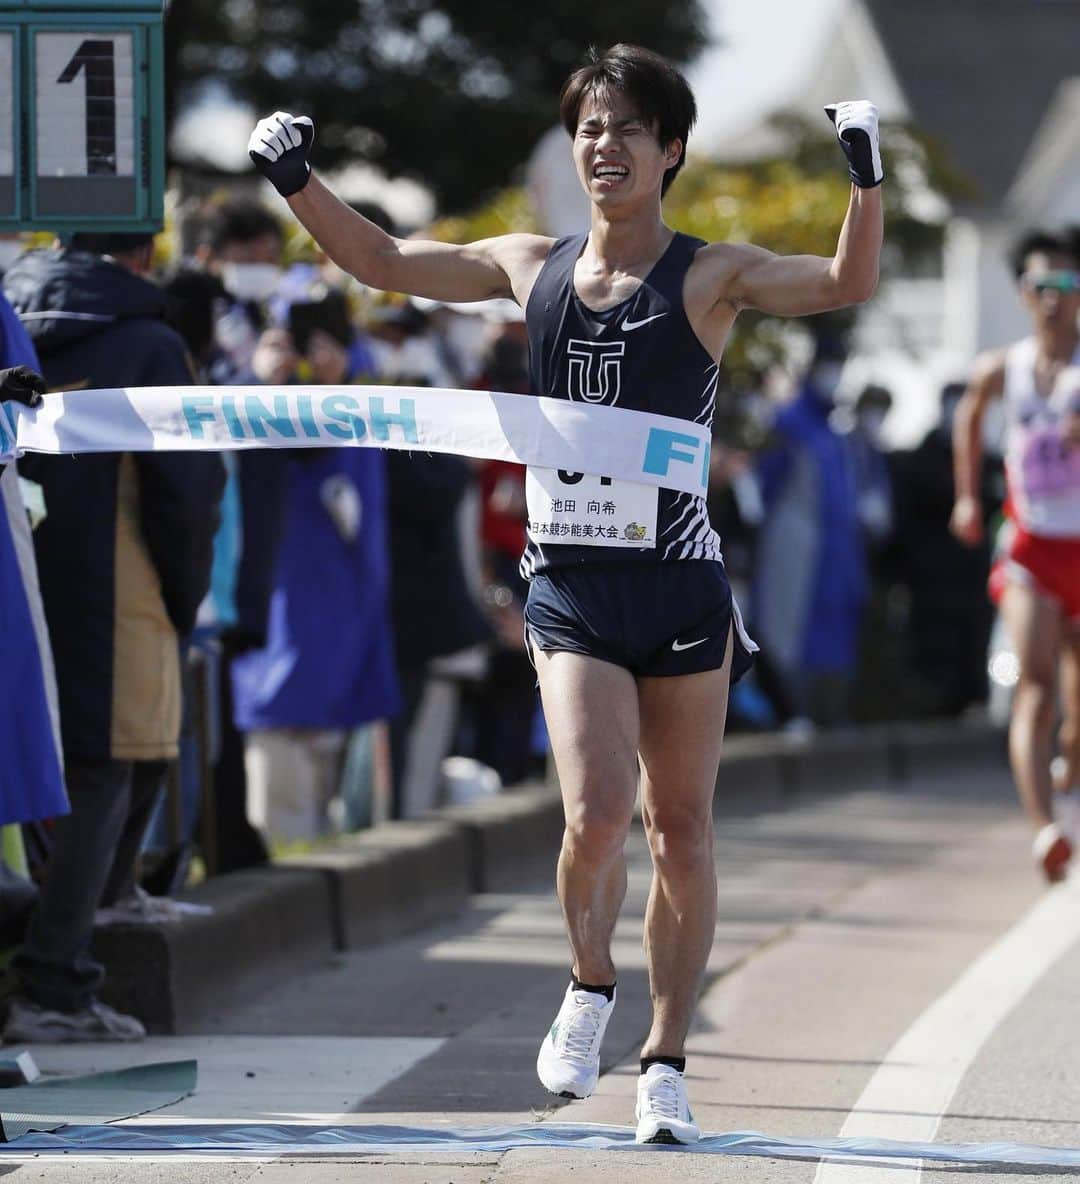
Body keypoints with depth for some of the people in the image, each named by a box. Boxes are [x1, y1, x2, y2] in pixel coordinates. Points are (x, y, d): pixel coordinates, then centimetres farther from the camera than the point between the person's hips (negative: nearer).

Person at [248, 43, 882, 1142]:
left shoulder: (711, 275, -2)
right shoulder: (534, 268, 9)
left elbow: (846, 284, -16)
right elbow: (383, 261, 18)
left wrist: (865, 182, -31)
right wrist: (300, 184, 6)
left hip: (679, 588, -1)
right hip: (568, 588, 1)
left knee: (680, 832, 5)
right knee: (595, 814, -15)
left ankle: (664, 1063, 17)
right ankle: (590, 987, 13)